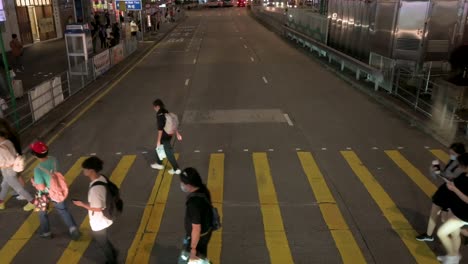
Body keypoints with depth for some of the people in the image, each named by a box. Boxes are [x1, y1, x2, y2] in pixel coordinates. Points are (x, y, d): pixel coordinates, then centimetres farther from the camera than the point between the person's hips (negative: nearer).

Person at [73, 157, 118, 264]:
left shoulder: (95, 188, -36)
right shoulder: (102, 178, -8)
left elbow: (97, 208, -27)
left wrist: (82, 204, -16)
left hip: (99, 222, -8)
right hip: (104, 219, 8)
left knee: (102, 243, 18)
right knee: (104, 240, 31)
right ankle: (113, 255, 52)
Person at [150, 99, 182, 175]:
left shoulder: (160, 115, -22)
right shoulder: (166, 112, 5)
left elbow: (160, 129, -22)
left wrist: (158, 140, -16)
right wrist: (177, 134, 16)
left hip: (165, 136, -9)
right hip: (169, 134, 9)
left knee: (169, 152, 1)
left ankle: (176, 169, 9)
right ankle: (159, 164, 41)